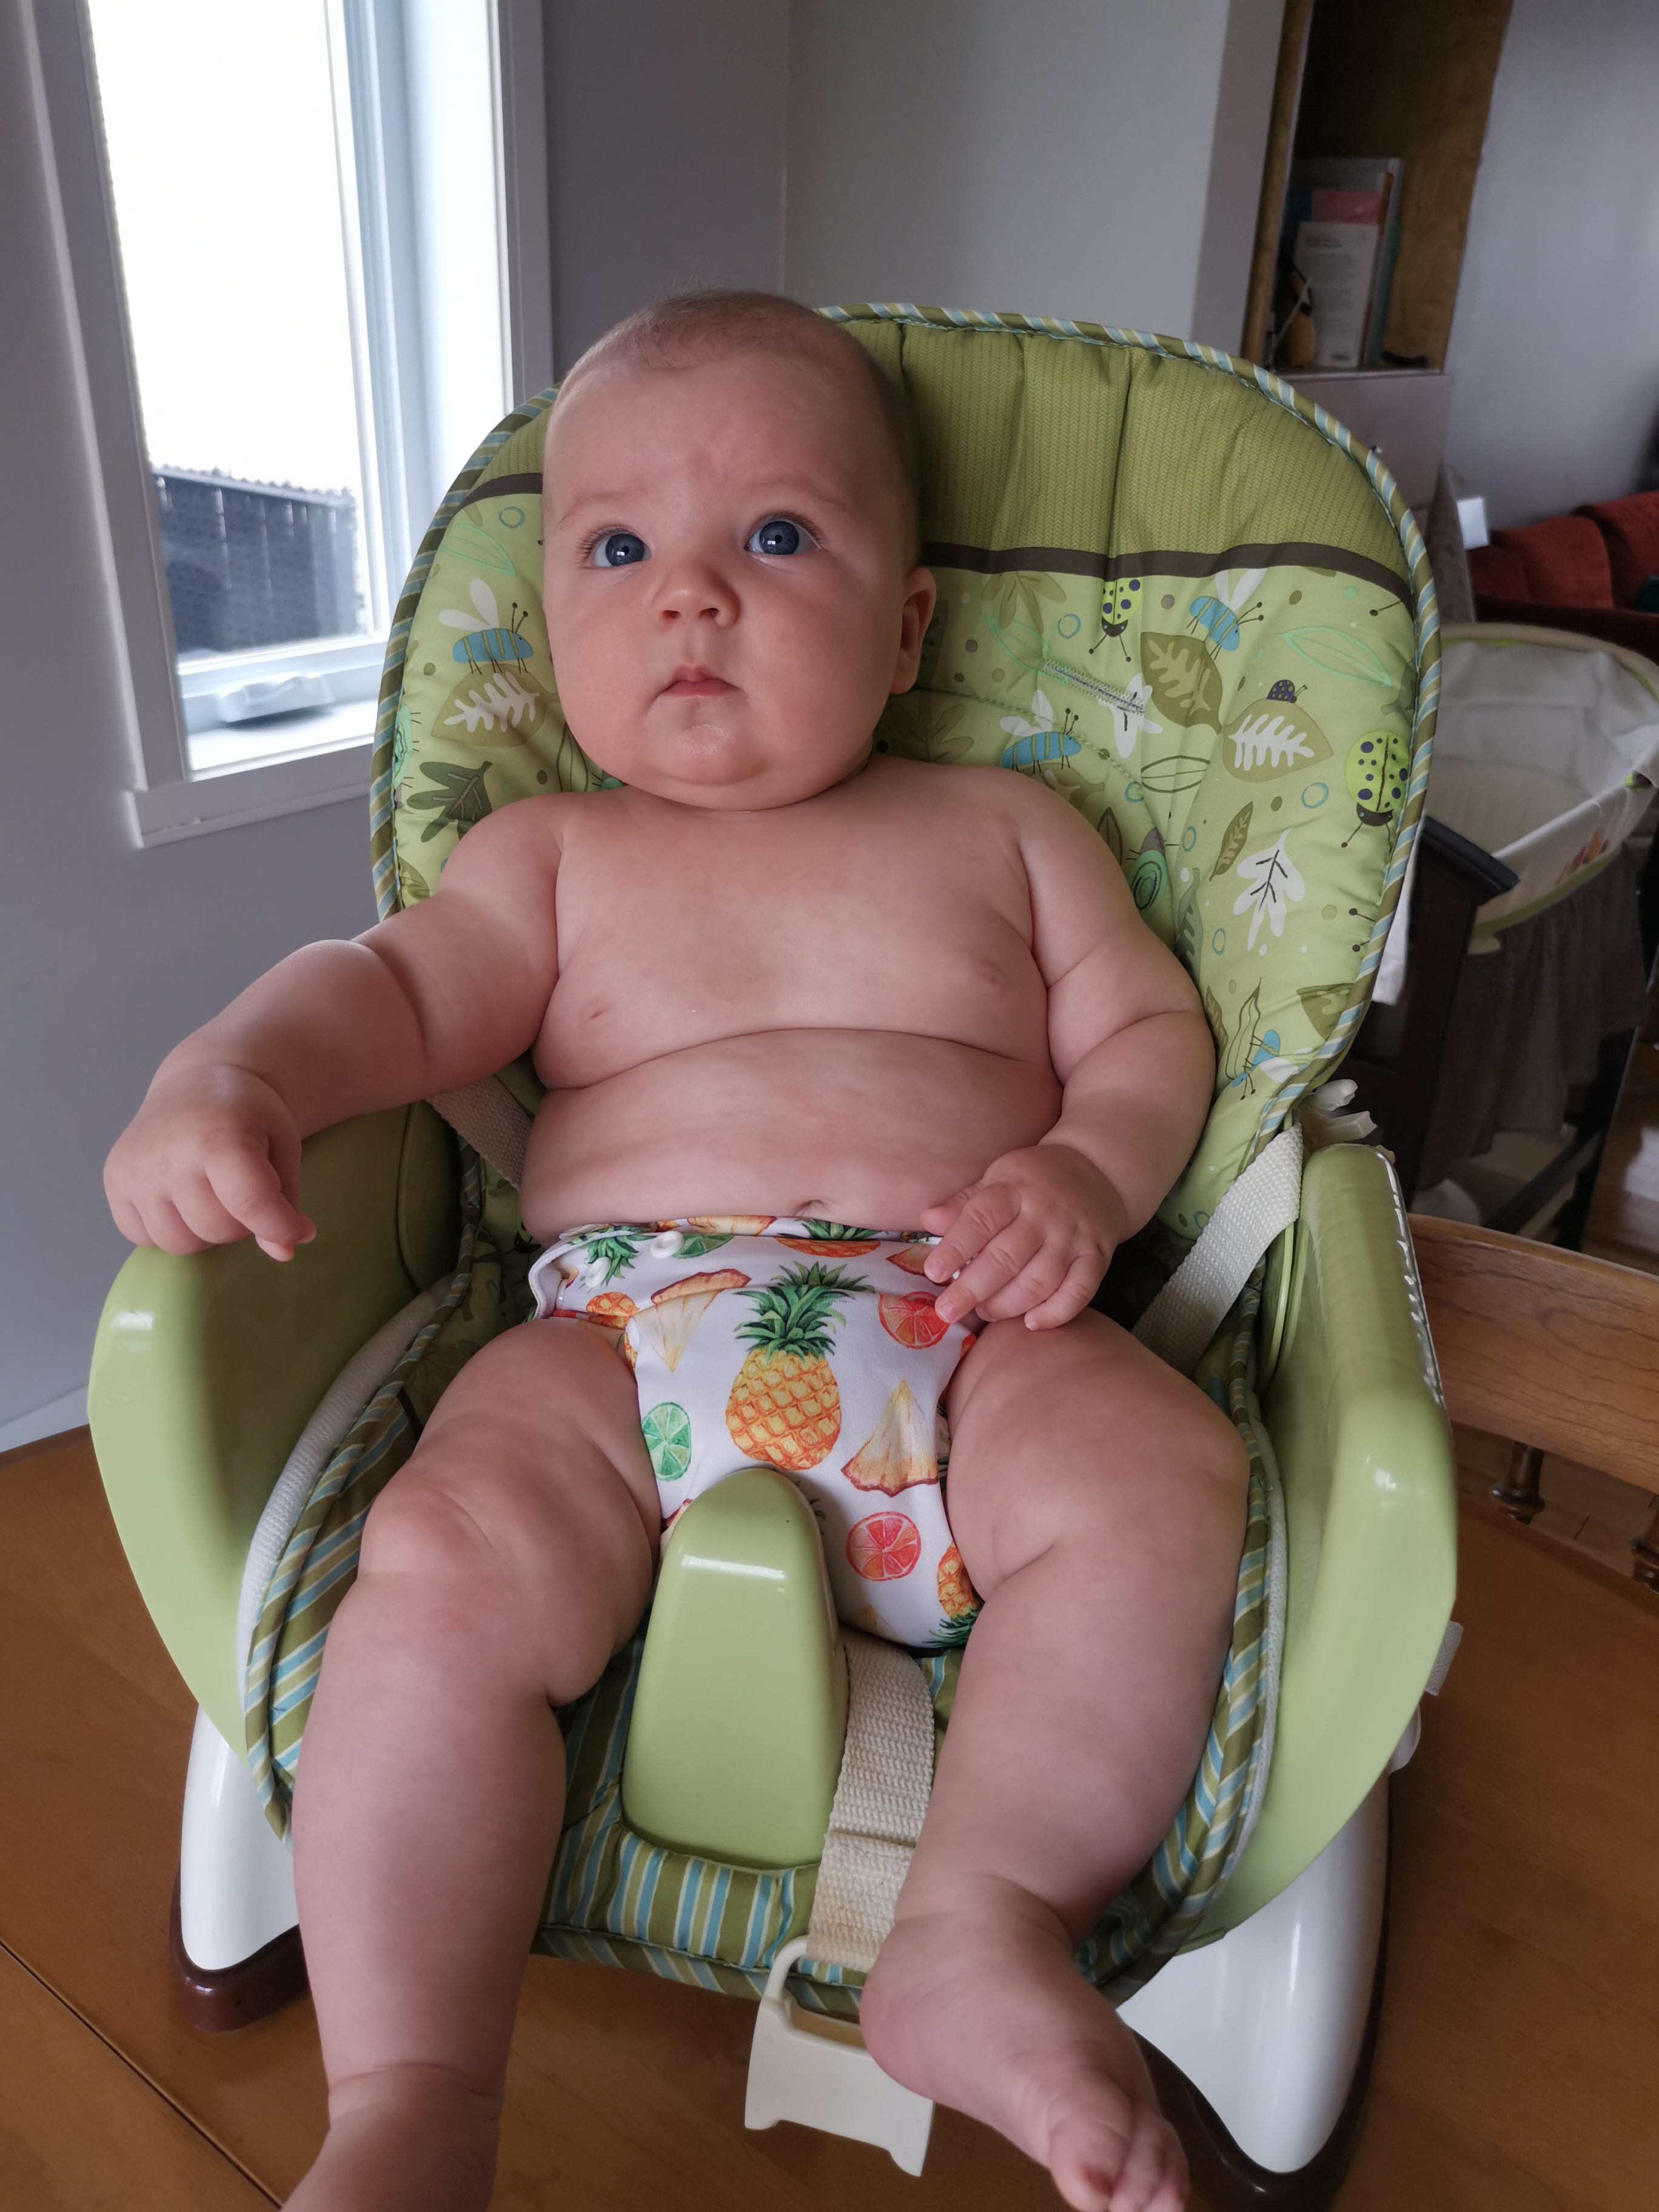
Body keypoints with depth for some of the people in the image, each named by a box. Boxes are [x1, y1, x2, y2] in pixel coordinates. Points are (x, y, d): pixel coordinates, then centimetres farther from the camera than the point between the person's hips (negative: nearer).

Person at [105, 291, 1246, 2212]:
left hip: (965, 1332, 1)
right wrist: (229, 1074, -20)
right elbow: (397, 988, 3)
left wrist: (1089, 1172, -6)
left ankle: (985, 1932, -17)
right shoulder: (552, 854, 17)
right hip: (615, 1337, 0)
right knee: (443, 1568, -26)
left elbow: (1150, 1027, 17)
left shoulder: (1003, 829, 18)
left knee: (1161, 1477, -27)